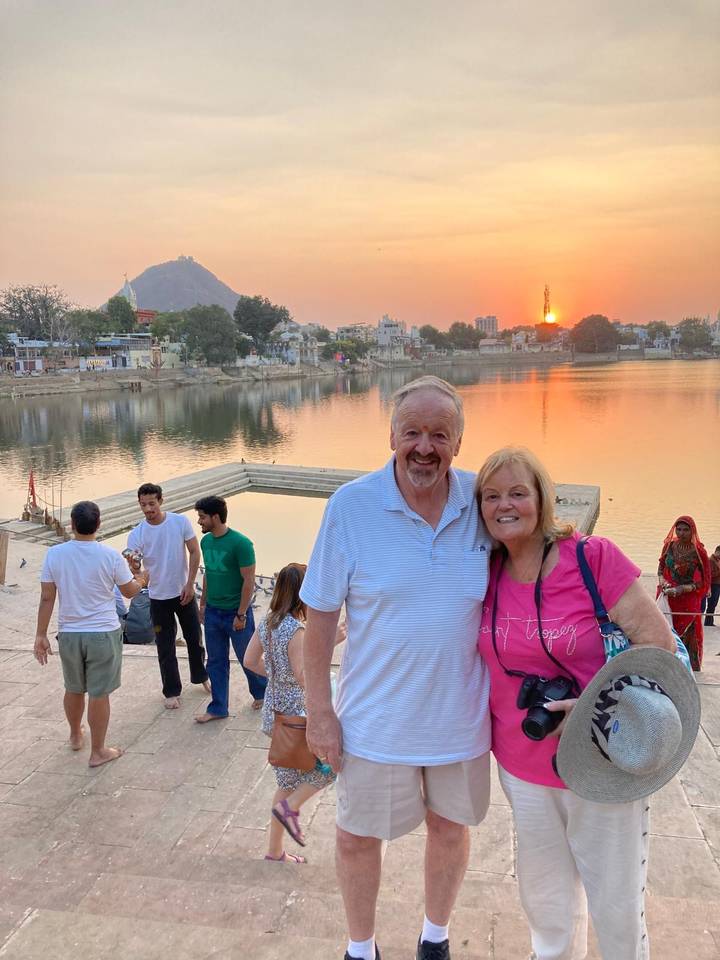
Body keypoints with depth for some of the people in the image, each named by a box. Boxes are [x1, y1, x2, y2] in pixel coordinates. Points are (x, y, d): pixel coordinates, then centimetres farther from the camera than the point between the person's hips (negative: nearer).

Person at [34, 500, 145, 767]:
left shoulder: (54, 554, -8)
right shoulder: (110, 556, -13)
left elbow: (47, 598, -4)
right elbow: (129, 591, 0)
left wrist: (40, 635, 4)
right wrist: (141, 579, 22)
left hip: (68, 634, 3)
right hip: (104, 634, -3)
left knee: (74, 689, 22)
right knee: (99, 694, 7)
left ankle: (76, 736, 44)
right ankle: (98, 752, 17)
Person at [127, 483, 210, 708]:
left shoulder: (180, 522, -11)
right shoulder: (136, 535, -13)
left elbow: (194, 552, -5)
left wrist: (190, 584, -9)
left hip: (184, 592, 1)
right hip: (159, 597, -1)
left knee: (195, 638, 16)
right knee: (165, 647, 6)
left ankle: (200, 677, 39)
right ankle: (172, 692, 22)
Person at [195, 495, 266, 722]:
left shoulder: (240, 543, -20)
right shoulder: (206, 541, 2)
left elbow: (249, 581, -18)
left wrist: (241, 615, -17)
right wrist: (203, 603, 14)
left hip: (235, 612, -6)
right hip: (213, 612, 6)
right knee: (216, 661, 12)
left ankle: (261, 693, 35)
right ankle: (218, 708, 23)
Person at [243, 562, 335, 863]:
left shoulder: (268, 622, 3)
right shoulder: (296, 629, -23)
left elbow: (250, 661, 11)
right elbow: (304, 677, -24)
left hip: (275, 711, 9)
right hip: (296, 715, -9)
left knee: (289, 780, 19)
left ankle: (275, 850, 28)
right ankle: (291, 806, 7)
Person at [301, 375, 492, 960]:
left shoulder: (481, 501, -8)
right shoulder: (351, 505, -15)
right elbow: (321, 614, -9)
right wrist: (319, 711, -8)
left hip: (461, 715, 2)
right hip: (376, 718, -2)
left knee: (451, 828, 21)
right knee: (357, 837, 15)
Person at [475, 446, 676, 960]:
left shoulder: (594, 557, -17)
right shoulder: (486, 573, -3)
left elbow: (659, 643, -16)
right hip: (522, 767, 4)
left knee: (617, 909, 12)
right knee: (546, 905, 21)